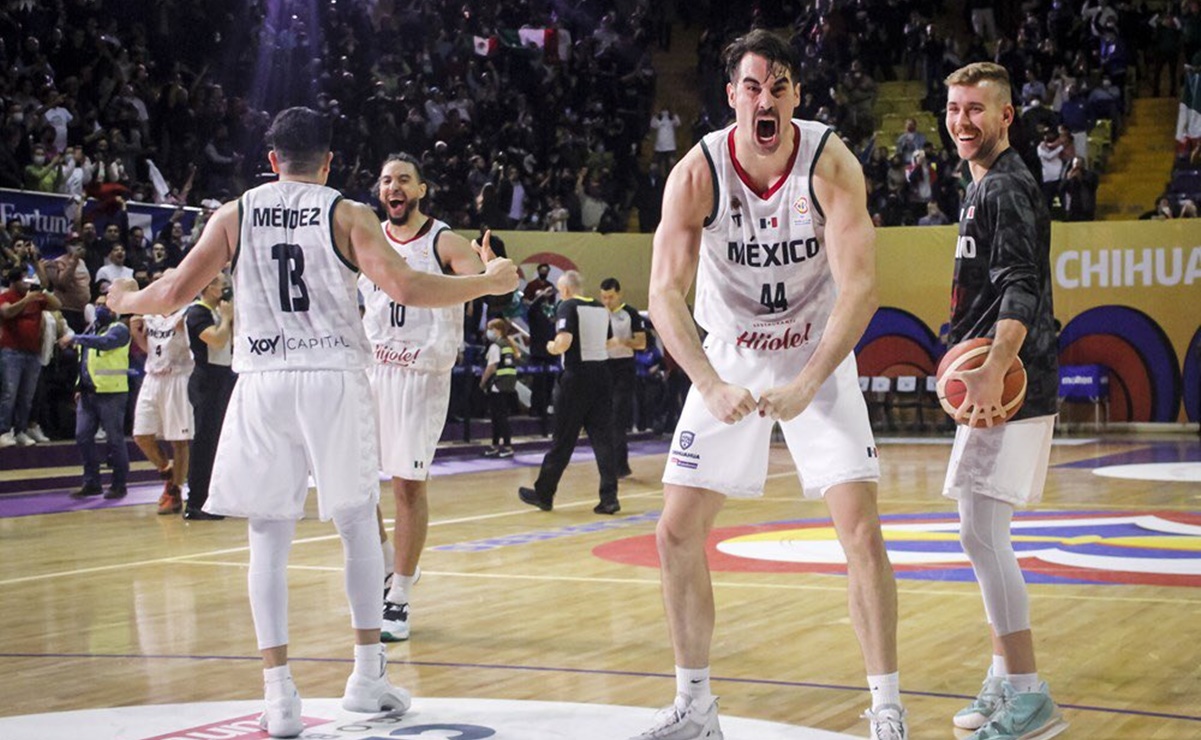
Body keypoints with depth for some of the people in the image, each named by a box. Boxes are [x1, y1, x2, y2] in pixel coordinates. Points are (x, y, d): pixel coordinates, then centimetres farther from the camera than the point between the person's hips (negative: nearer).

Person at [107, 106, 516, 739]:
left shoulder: (236, 214, 7)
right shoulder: (347, 215, 2)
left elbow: (174, 292, 6)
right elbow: (404, 288, -10)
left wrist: (127, 300, 28)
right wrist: (489, 283, 1)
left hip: (263, 383, 1)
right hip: (334, 379, -1)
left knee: (269, 537, 5)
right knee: (358, 522, 14)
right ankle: (368, 675, 14)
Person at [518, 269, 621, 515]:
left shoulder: (568, 307, -7)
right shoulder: (601, 308, 12)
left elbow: (563, 342, -20)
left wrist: (552, 347, 0)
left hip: (576, 377, -5)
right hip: (601, 373, 5)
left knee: (562, 439, 3)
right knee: (602, 437, 5)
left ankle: (544, 493, 15)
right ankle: (609, 497, -1)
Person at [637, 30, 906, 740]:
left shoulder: (831, 163, -19)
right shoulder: (697, 172, -16)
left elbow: (861, 285, -25)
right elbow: (666, 292, -20)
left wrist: (807, 386, -35)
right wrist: (712, 387, -34)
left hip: (819, 355, -2)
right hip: (728, 357, 2)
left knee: (862, 528, -13)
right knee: (677, 531, -1)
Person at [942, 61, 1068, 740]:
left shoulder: (1008, 187, -11)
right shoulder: (985, 186, 19)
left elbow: (1021, 290, -24)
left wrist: (994, 371, -37)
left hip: (1010, 387, -11)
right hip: (994, 384, 11)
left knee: (981, 532, -13)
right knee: (986, 534, 14)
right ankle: (1005, 683, 22)